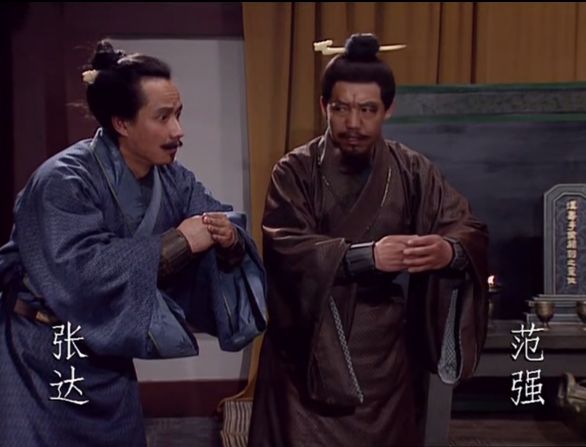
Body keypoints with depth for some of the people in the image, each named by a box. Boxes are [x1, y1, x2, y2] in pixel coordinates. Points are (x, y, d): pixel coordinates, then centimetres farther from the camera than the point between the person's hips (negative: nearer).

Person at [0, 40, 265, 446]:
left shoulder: (172, 179, 1)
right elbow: (80, 273, -32)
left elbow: (227, 230, 0)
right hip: (43, 362, -6)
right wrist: (177, 242, -28)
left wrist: (229, 240, -25)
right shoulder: (64, 182, -20)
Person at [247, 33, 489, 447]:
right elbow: (284, 247, -18)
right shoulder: (295, 171, -5)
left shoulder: (413, 171, 3)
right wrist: (366, 255, -31)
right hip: (312, 350, -2)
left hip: (386, 354, 3)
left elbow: (472, 230, -5)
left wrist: (449, 250, -29)